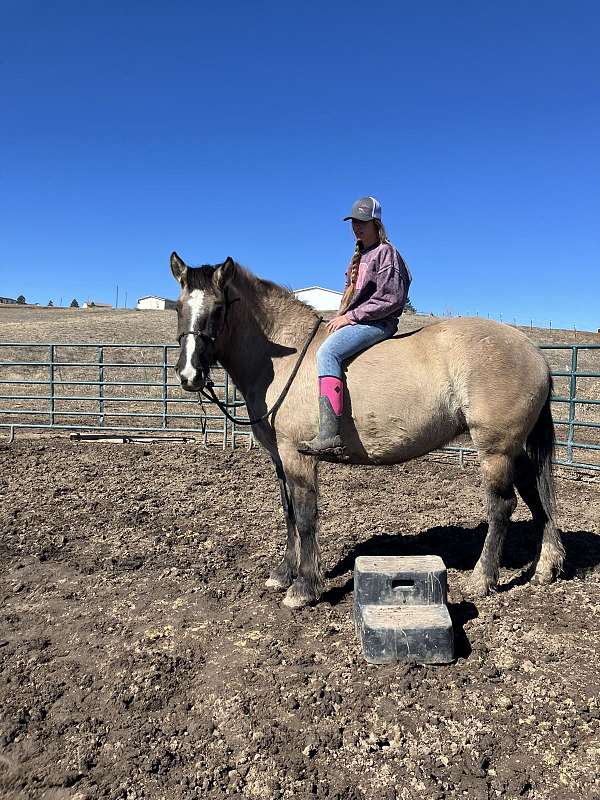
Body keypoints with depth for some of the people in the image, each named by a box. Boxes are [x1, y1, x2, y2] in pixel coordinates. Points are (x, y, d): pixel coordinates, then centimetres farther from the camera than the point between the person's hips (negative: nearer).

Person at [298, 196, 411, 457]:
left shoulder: (385, 252, -5)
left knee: (327, 352, -33)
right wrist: (340, 316, 9)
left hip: (376, 323, -10)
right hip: (354, 320, 10)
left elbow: (390, 299, -15)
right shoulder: (360, 256, 22)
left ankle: (329, 436, -42)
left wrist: (351, 316, -16)